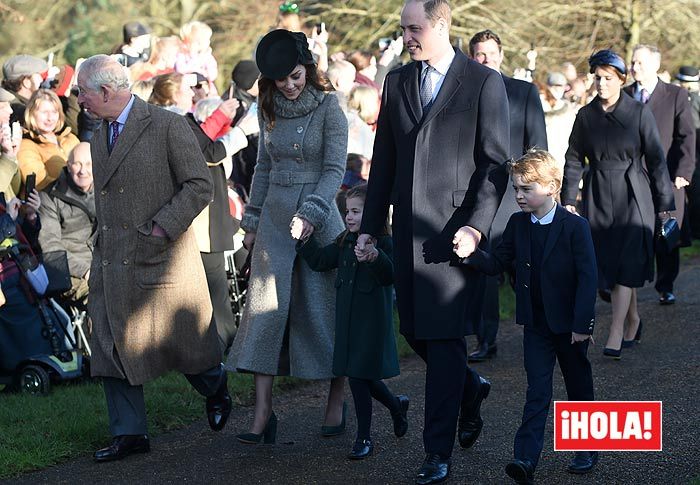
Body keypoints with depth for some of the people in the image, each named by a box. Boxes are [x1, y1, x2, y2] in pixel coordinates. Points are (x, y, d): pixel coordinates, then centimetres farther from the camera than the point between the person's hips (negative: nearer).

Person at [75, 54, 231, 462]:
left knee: (182, 340, 5)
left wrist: (162, 226, -18)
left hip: (161, 257, -6)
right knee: (112, 345, 2)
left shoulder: (168, 126, -11)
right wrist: (101, 247, 14)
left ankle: (215, 386, 36)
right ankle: (130, 433, 9)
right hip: (112, 260, 6)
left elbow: (200, 185, -12)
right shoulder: (100, 134, 12)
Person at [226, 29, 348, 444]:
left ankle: (337, 403, 16)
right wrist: (253, 220, 15)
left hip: (318, 218, -4)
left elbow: (335, 169, -12)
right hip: (275, 217, 5)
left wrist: (312, 210, -24)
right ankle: (263, 413, -4)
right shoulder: (270, 109, 9)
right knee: (266, 308, -4)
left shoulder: (328, 108, -7)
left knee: (324, 309, 1)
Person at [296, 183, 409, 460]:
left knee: (360, 377, -5)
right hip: (348, 320, 7)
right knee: (360, 377, 12)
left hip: (372, 320, -7)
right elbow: (320, 261, 10)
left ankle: (364, 438, 7)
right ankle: (396, 405, 39)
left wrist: (377, 257, -43)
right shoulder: (345, 242, 10)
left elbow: (390, 276, -25)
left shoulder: (383, 242, -12)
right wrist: (304, 238, -2)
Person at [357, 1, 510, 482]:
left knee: (445, 336, -5)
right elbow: (384, 160, 15)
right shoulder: (397, 81, 11)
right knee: (414, 330, 9)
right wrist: (370, 225, 12)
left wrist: (476, 225, -15)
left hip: (457, 228, -6)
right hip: (410, 227, 6)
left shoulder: (484, 82, -4)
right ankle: (470, 388, 37)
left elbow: (496, 163, -6)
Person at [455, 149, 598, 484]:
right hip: (535, 324, 3)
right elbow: (497, 263, 4)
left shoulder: (575, 226, -14)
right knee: (537, 391, -3)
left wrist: (582, 324, -17)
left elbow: (588, 277, -14)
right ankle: (526, 458, -11)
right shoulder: (517, 224, 2)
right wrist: (472, 255, -17)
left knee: (579, 387, 12)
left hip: (569, 326, -3)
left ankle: (587, 448, 28)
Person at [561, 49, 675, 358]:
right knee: (606, 261, 7)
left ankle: (616, 334, -10)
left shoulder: (639, 113, -4)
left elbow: (656, 159, -1)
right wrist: (568, 199, 3)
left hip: (632, 196, -3)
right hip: (597, 197, 3)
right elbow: (574, 160, 8)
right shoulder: (586, 115, 3)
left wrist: (663, 202, 0)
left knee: (627, 263, -9)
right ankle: (633, 320, 27)